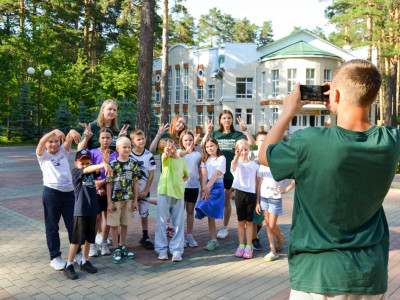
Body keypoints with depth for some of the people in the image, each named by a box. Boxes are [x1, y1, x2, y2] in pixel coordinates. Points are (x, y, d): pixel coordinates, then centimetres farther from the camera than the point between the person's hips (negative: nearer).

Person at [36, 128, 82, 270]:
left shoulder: (63, 151, 11)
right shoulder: (43, 155, 3)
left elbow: (69, 140, -6)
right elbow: (41, 143, -18)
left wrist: (72, 132, -31)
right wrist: (55, 131, -35)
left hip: (69, 192, 3)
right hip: (51, 193, -3)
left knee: (73, 225, 10)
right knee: (52, 227, 7)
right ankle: (55, 257, 20)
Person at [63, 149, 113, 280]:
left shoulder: (91, 172, 8)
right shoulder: (75, 171, -8)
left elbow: (97, 168, -8)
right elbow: (87, 170, -25)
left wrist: (105, 163, -30)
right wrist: (104, 165, -40)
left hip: (92, 209, 6)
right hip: (80, 211, -6)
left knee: (89, 238, 14)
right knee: (77, 239, 1)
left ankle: (84, 262, 29)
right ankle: (69, 265, 14)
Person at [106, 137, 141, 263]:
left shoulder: (133, 164, 2)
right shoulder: (113, 164, -8)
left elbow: (135, 182, 5)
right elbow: (109, 184, -6)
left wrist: (135, 200, 4)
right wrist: (109, 202, -8)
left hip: (128, 199, 3)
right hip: (115, 199, -3)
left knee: (124, 224, 14)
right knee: (114, 224, 5)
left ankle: (122, 246, 28)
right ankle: (116, 249, 17)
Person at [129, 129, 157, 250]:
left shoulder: (149, 156, -2)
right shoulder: (128, 155, -6)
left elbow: (151, 175, 0)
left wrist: (146, 191, -5)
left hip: (144, 191, 2)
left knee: (144, 214, 10)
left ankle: (145, 238, 23)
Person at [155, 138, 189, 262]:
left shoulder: (182, 160, 8)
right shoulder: (166, 159, -3)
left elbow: (186, 175, 23)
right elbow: (165, 155, -30)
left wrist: (180, 182, 5)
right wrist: (167, 152, -52)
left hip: (179, 194, 3)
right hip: (164, 193, -3)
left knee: (178, 223, 6)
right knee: (162, 222, 4)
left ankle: (176, 250, 16)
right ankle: (162, 249, 18)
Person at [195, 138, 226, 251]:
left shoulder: (221, 159, -1)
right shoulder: (205, 159, 12)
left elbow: (216, 174, -12)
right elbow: (204, 174, -3)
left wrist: (207, 187, -22)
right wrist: (204, 188, -16)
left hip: (217, 187, -4)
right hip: (206, 187, 4)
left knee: (211, 213, -10)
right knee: (209, 214, 2)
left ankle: (213, 240, -2)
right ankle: (213, 240, 8)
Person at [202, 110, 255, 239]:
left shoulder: (237, 134, 2)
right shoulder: (215, 134, 6)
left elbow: (251, 142, -11)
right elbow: (203, 145, -7)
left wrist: (245, 130, -21)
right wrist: (207, 132, -20)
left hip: (231, 172, -1)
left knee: (227, 200, 9)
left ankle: (225, 227, 22)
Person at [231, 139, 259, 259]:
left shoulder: (254, 164, 7)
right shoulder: (237, 164, 0)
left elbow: (256, 182, 10)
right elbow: (234, 164, -27)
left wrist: (258, 197, 4)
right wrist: (237, 155, -49)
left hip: (251, 194, 1)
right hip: (240, 193, -1)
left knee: (249, 221, 6)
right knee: (241, 221, 8)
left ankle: (248, 247, 15)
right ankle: (241, 245, 19)